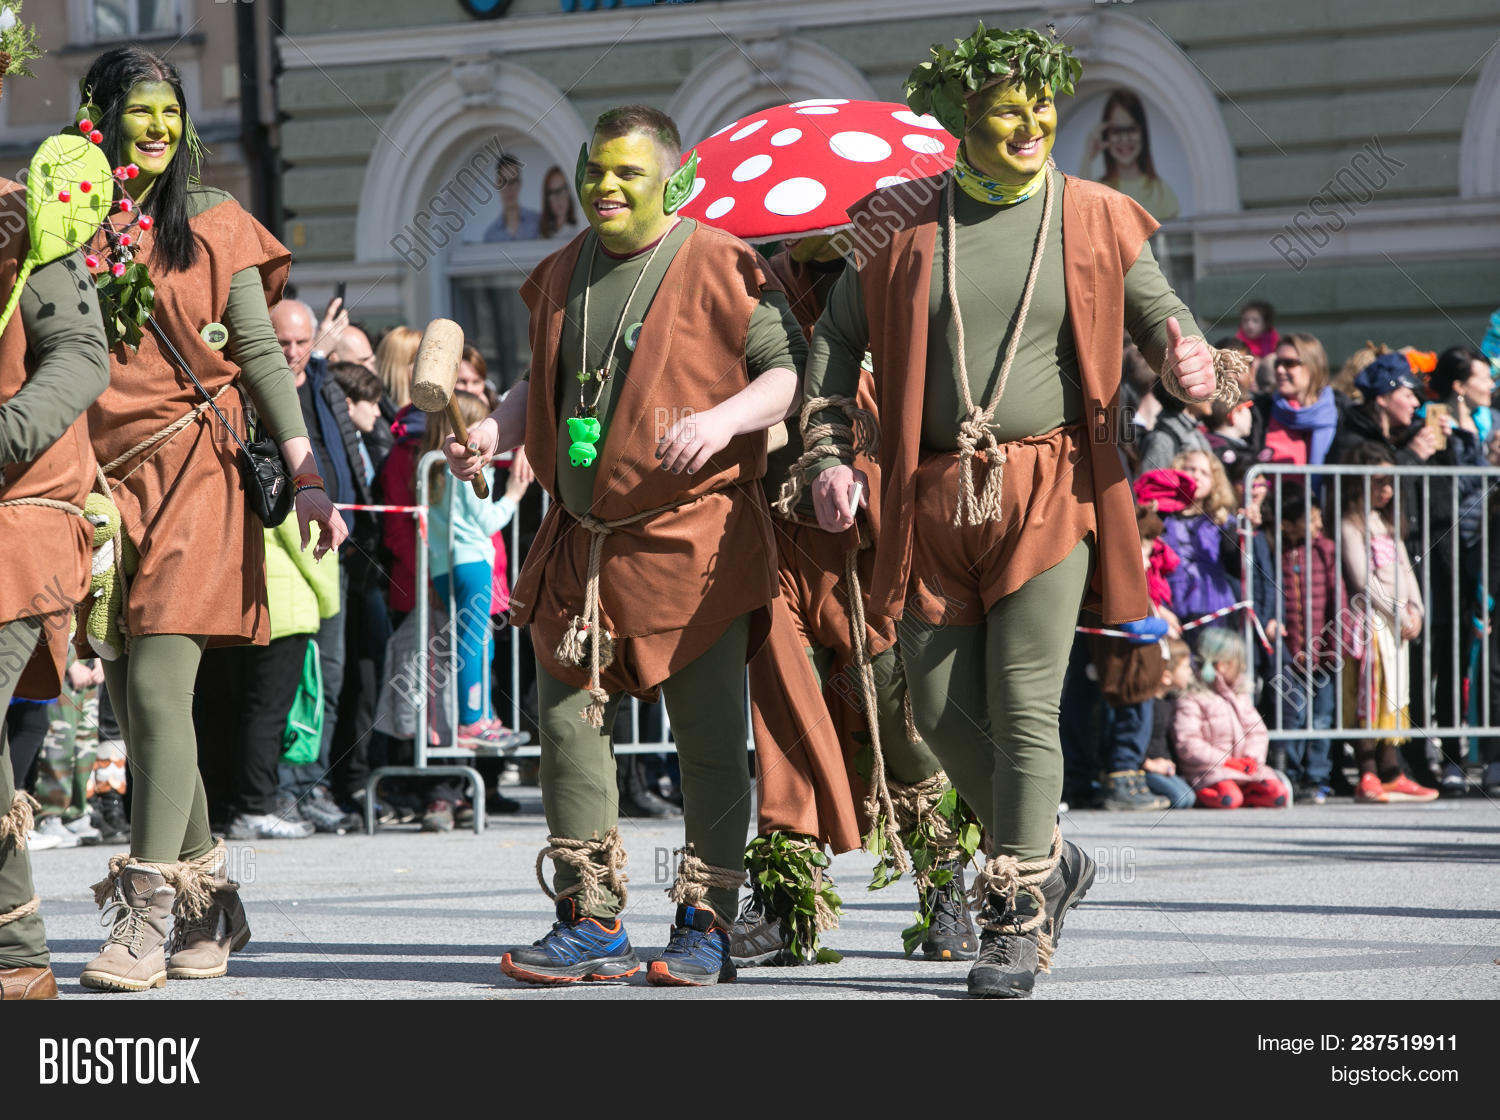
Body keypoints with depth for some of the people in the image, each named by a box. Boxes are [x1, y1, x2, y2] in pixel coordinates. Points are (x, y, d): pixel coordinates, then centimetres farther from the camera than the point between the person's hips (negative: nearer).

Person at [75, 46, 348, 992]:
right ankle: (211, 897, 16)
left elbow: (261, 353, 5)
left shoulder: (210, 221, 6)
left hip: (194, 472, -3)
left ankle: (146, 916, -14)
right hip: (101, 479, 3)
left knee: (157, 687, -13)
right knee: (135, 703, 3)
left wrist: (308, 476, -2)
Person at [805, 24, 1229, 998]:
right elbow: (836, 337, 12)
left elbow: (1163, 318, 8)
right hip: (936, 501, 3)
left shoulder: (1095, 221, 4)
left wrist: (1189, 361, -17)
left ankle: (1017, 920, -2)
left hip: (1051, 487, -3)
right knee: (941, 707, 4)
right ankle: (1049, 858, 26)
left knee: (1023, 706, -10)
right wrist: (828, 455, 1)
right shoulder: (906, 225, 6)